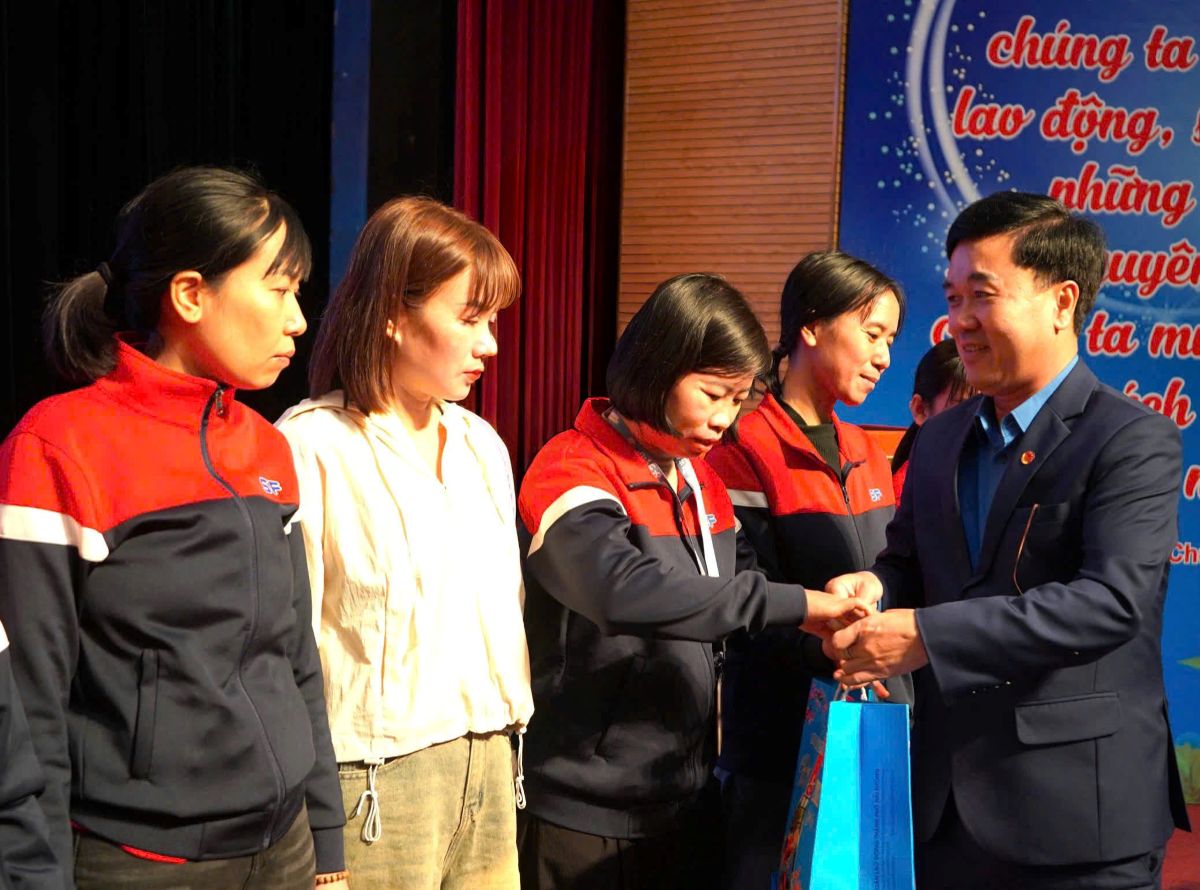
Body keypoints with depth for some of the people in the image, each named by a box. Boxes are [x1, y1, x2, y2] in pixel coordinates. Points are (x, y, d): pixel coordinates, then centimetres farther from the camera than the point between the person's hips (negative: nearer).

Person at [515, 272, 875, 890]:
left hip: (685, 797, 7)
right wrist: (791, 604, -30)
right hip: (586, 809, -7)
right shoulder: (572, 469, -15)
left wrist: (827, 634, -6)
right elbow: (623, 590, -32)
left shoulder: (701, 480, 9)